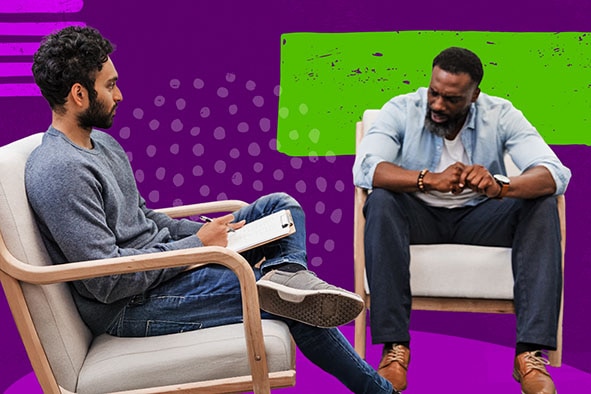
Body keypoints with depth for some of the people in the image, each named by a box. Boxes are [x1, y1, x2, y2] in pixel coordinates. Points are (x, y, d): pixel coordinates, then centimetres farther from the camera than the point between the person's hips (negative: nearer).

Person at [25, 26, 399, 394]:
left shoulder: (101, 142, 10)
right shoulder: (61, 172, -23)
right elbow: (108, 282, -27)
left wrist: (207, 233, 1)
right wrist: (197, 244, -16)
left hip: (162, 262, 10)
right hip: (131, 308, -10)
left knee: (280, 206, 8)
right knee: (296, 307, -10)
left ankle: (286, 274, -23)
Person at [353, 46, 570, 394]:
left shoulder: (500, 115, -11)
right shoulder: (402, 110, -13)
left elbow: (556, 174, -23)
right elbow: (365, 168, -29)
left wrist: (501, 186, -45)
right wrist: (429, 179, -45)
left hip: (479, 216, 1)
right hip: (420, 215, -1)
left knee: (543, 207, -25)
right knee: (381, 202, -32)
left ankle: (531, 352, -30)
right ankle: (395, 348, -33)